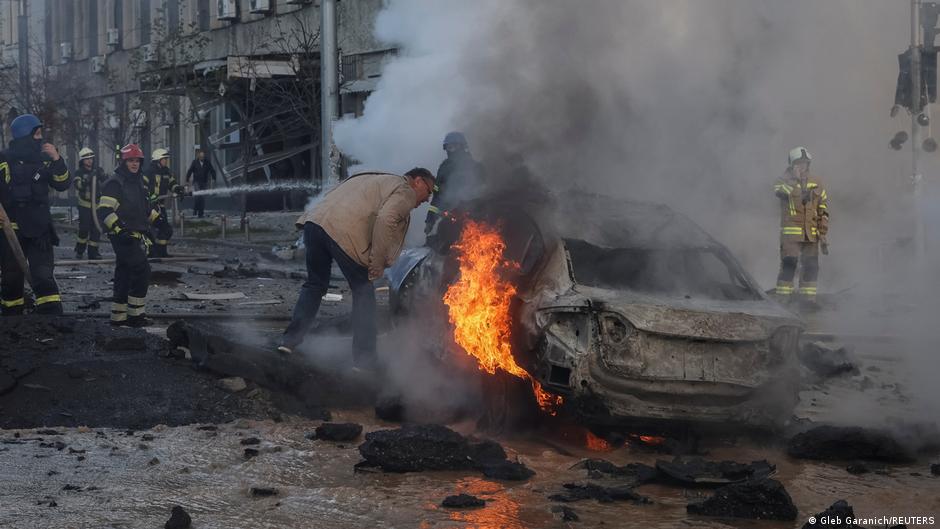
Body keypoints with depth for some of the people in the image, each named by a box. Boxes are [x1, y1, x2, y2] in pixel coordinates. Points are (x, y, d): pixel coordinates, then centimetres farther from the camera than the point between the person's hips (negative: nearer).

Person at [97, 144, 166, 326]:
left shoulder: (139, 182, 17)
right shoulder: (114, 184, -11)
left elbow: (145, 206, 32)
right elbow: (104, 211, -19)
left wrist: (157, 219, 20)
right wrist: (119, 229, -27)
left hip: (137, 236, 9)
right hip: (124, 236, -9)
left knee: (124, 276, 11)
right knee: (142, 272, -13)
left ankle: (118, 316, 17)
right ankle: (135, 313, -7)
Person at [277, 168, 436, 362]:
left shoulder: (376, 180, 35)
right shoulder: (406, 192, 8)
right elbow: (385, 219, -12)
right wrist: (378, 262, -7)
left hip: (315, 220, 8)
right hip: (343, 231, -7)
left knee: (315, 284, 24)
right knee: (363, 291, 7)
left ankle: (290, 339, 21)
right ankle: (364, 359, 10)